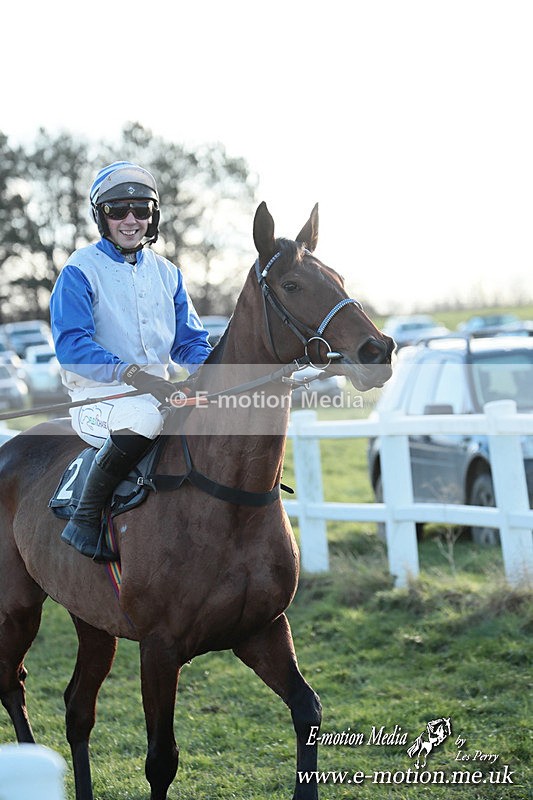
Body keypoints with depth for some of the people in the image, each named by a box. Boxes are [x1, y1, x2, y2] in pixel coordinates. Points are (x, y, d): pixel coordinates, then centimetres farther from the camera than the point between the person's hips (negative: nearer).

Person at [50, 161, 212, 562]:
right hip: (97, 395, -6)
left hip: (160, 390, 6)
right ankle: (84, 520, -25)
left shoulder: (167, 273, 14)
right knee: (145, 415, -38)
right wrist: (134, 375, -29)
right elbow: (70, 344, -15)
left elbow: (191, 343, 15)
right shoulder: (81, 270, -4)